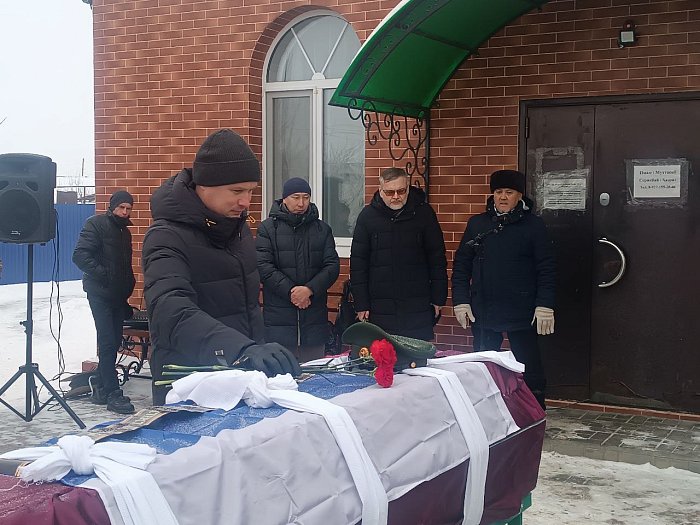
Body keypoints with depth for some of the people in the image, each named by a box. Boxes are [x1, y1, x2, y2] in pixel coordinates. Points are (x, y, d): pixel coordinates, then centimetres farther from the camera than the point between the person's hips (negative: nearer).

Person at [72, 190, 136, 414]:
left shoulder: (124, 232, 18)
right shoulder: (96, 224, -6)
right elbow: (80, 256, -16)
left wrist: (128, 286, 13)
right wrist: (103, 275, -20)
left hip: (118, 295, 8)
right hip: (100, 293, -8)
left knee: (113, 342, 9)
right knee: (108, 342, -11)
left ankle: (100, 388, 19)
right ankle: (113, 393, -11)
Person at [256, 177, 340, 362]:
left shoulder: (322, 229, 12)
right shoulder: (268, 228, 3)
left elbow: (333, 265, 3)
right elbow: (263, 266, -7)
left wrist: (310, 289, -13)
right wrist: (290, 291, -16)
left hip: (315, 315, 3)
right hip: (278, 315, -3)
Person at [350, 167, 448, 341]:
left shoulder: (423, 212, 1)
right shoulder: (368, 215, 2)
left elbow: (437, 258, 4)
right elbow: (357, 263, 3)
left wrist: (438, 299, 1)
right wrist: (361, 305, -2)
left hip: (418, 309, 0)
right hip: (381, 310, 0)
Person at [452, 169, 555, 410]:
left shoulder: (533, 225, 0)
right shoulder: (477, 224, 8)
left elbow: (545, 269, -3)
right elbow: (461, 265, 8)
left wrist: (545, 306, -11)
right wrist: (461, 301, -1)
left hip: (521, 313, -3)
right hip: (483, 311, 3)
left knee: (529, 366, 4)